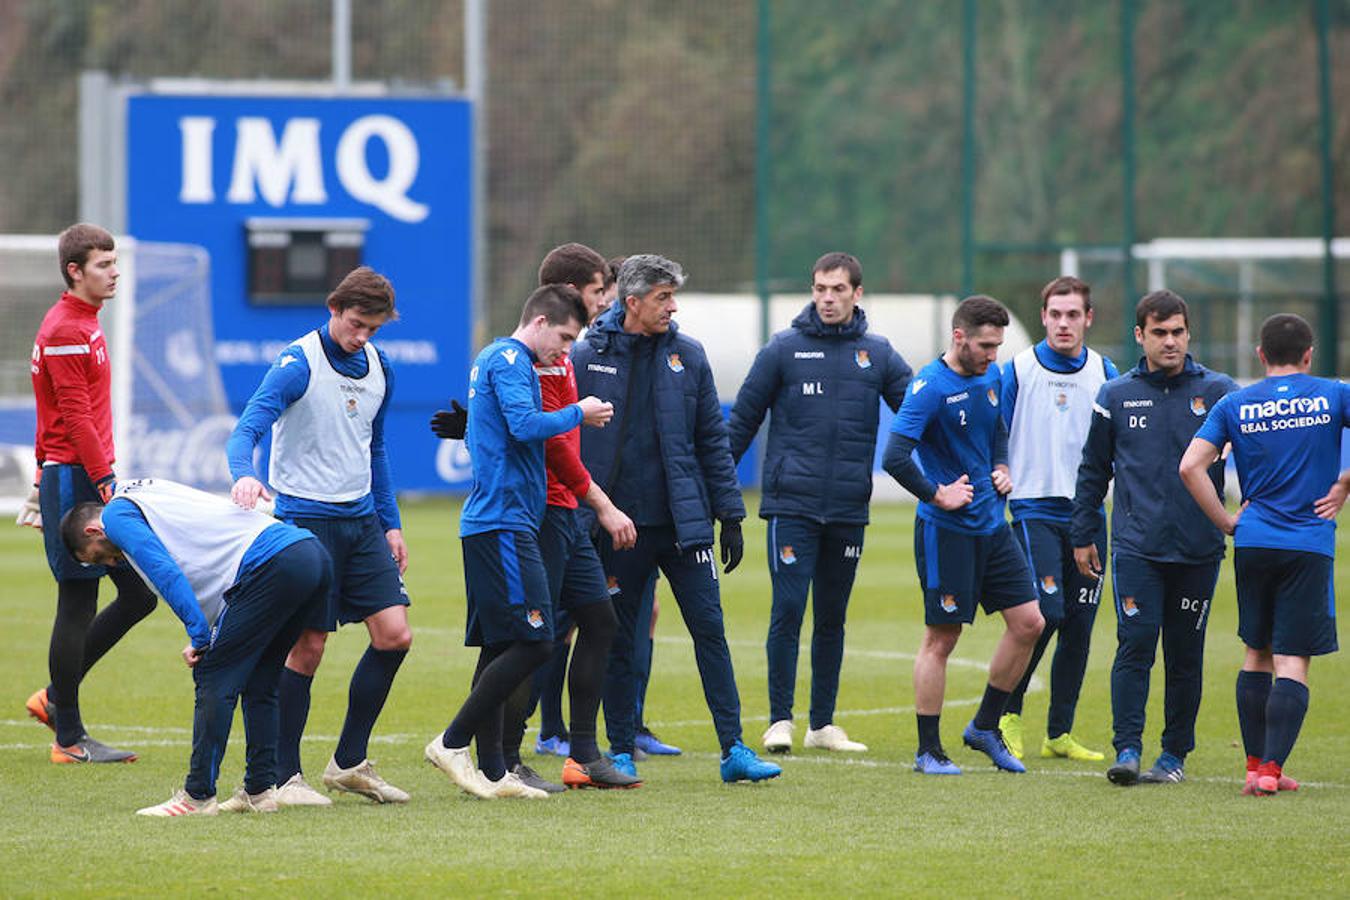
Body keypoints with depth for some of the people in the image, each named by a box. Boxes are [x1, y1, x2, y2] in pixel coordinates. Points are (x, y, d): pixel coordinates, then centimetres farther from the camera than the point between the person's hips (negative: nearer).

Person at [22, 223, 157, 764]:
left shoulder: (85, 324, 18)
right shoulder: (64, 331, -13)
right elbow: (76, 416, -19)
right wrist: (105, 484, -21)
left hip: (92, 480, 10)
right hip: (76, 480, -10)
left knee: (139, 592, 8)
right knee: (77, 606, -5)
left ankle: (56, 698, 18)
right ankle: (69, 738, 1)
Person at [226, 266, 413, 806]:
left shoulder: (378, 367, 11)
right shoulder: (298, 365, -11)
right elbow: (248, 428, -19)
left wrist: (390, 523, 19)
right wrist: (244, 475, -40)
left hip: (362, 519, 7)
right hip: (307, 518, -7)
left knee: (393, 635, -1)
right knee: (307, 647, -6)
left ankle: (349, 762, 12)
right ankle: (285, 777, 4)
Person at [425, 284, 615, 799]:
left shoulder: (494, 360, 22)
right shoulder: (510, 360, -9)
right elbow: (525, 425, -22)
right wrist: (578, 414, -7)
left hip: (488, 522, 11)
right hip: (504, 521, -11)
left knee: (499, 646, 8)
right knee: (533, 642, -11)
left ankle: (492, 772, 7)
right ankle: (454, 743, -8)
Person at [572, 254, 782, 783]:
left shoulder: (688, 356, 5)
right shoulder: (587, 358, -1)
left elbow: (713, 440, 8)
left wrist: (730, 514, 5)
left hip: (685, 521, 2)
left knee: (710, 630, -1)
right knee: (618, 641, 5)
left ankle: (734, 750, 0)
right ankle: (620, 752, 14)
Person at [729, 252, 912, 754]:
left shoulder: (878, 356, 7)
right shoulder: (784, 350, 1)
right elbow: (742, 421, 5)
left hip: (849, 509, 3)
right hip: (792, 504, -3)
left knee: (832, 618, 9)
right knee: (788, 611, -8)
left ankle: (823, 723, 16)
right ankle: (780, 720, -1)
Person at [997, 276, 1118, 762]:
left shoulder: (1105, 374, 8)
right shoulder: (1018, 370, 0)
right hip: (1035, 510, -4)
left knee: (1079, 624, 4)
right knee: (1046, 611, -17)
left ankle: (1060, 733, 12)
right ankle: (1009, 712, 1)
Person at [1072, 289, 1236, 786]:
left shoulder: (1217, 392, 2)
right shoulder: (1116, 395, 7)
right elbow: (1093, 470, 13)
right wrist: (1083, 535, 12)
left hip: (1198, 550, 0)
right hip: (1137, 545, 0)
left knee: (1185, 654, 6)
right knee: (1135, 646, -9)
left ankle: (1176, 753, 13)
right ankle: (1127, 748, -9)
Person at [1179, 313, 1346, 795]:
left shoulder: (1234, 405, 5)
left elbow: (1191, 466, -3)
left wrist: (1225, 520, 4)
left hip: (1253, 543, 3)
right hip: (1310, 545, -3)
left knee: (1257, 653, 15)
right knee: (1292, 661, -3)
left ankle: (1256, 765, 15)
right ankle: (1271, 769, -12)